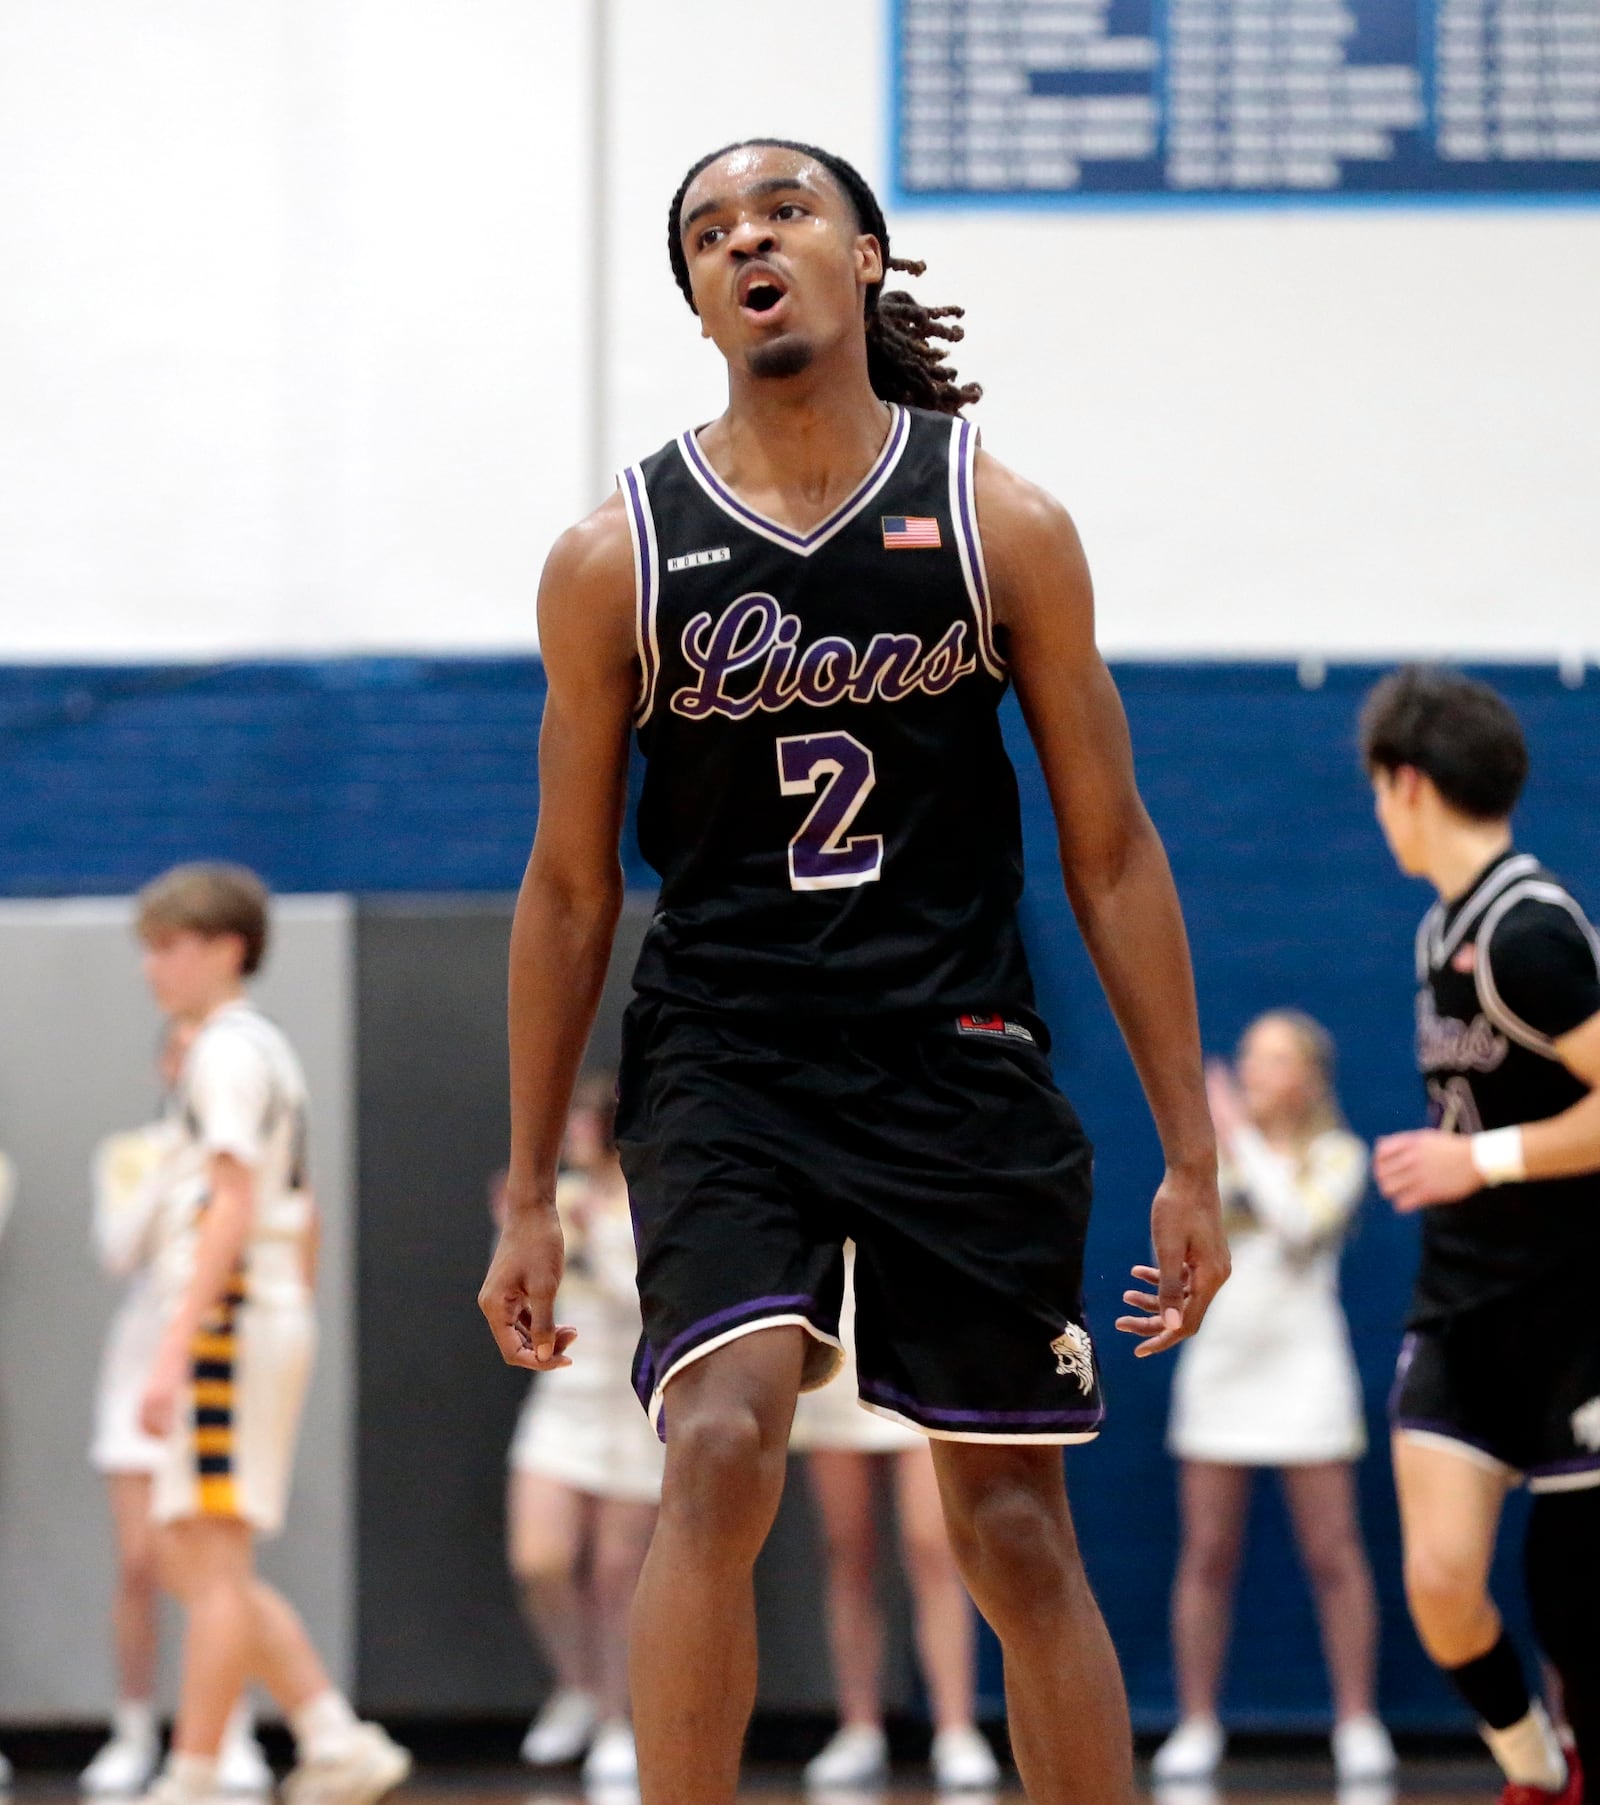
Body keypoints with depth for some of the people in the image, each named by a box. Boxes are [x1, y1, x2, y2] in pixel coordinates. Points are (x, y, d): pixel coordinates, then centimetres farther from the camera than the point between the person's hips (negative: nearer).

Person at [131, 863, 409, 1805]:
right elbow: (302, 1217, 24)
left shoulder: (229, 1051, -9)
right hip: (272, 1318, 10)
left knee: (214, 1560, -9)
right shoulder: (267, 1050, 21)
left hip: (230, 1318, -10)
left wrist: (174, 1349, -23)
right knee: (192, 1561, 10)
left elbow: (232, 1208, -18)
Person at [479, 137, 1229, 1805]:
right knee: (719, 1445, -24)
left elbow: (1110, 856, 4)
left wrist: (1190, 1158, 1)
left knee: (1014, 1529, 5)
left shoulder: (1004, 528, 1)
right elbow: (569, 889, 7)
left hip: (960, 1069, 1)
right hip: (722, 1063, 0)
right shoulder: (616, 558, 0)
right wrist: (529, 1195, 7)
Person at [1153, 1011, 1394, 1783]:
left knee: (1333, 1556, -3)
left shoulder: (1336, 1155, 3)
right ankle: (1197, 1726, 6)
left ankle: (1357, 1722, 3)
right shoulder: (1220, 1150, 10)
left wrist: (1243, 1141, -12)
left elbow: (1302, 1222, -15)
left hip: (1303, 1372, -2)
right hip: (1220, 1365, 2)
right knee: (1206, 1558, 1)